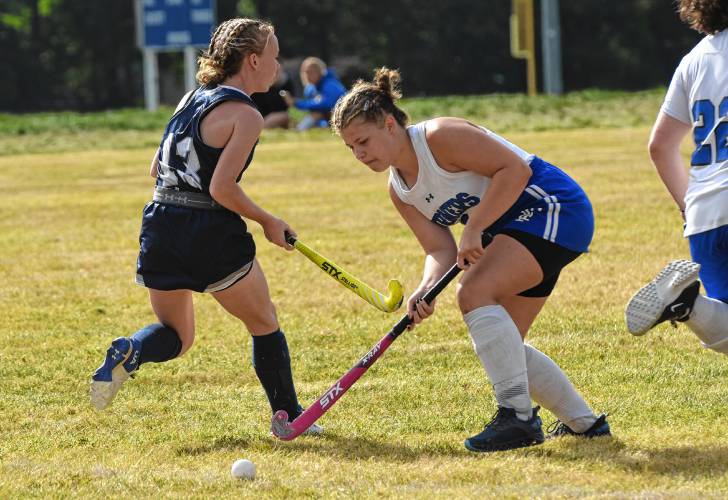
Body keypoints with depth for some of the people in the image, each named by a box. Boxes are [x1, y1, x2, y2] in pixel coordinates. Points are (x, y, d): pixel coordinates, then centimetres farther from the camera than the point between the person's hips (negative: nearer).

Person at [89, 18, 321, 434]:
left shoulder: (192, 100, 13)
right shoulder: (245, 115, -11)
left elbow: (157, 169, 18)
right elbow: (222, 188, -18)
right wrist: (267, 221, -6)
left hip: (161, 228, 6)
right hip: (211, 235, -6)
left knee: (176, 336, 18)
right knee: (265, 323, 14)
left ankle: (129, 352, -13)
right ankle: (288, 416, 18)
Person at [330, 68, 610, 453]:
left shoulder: (439, 138, -19)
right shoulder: (399, 192, 8)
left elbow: (514, 169, -24)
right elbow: (440, 250, 1)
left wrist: (473, 230, -25)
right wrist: (425, 290, -20)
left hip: (552, 205, -10)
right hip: (516, 229, 10)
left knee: (475, 292, -26)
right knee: (501, 345, 8)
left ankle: (518, 417, -26)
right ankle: (583, 423, 20)